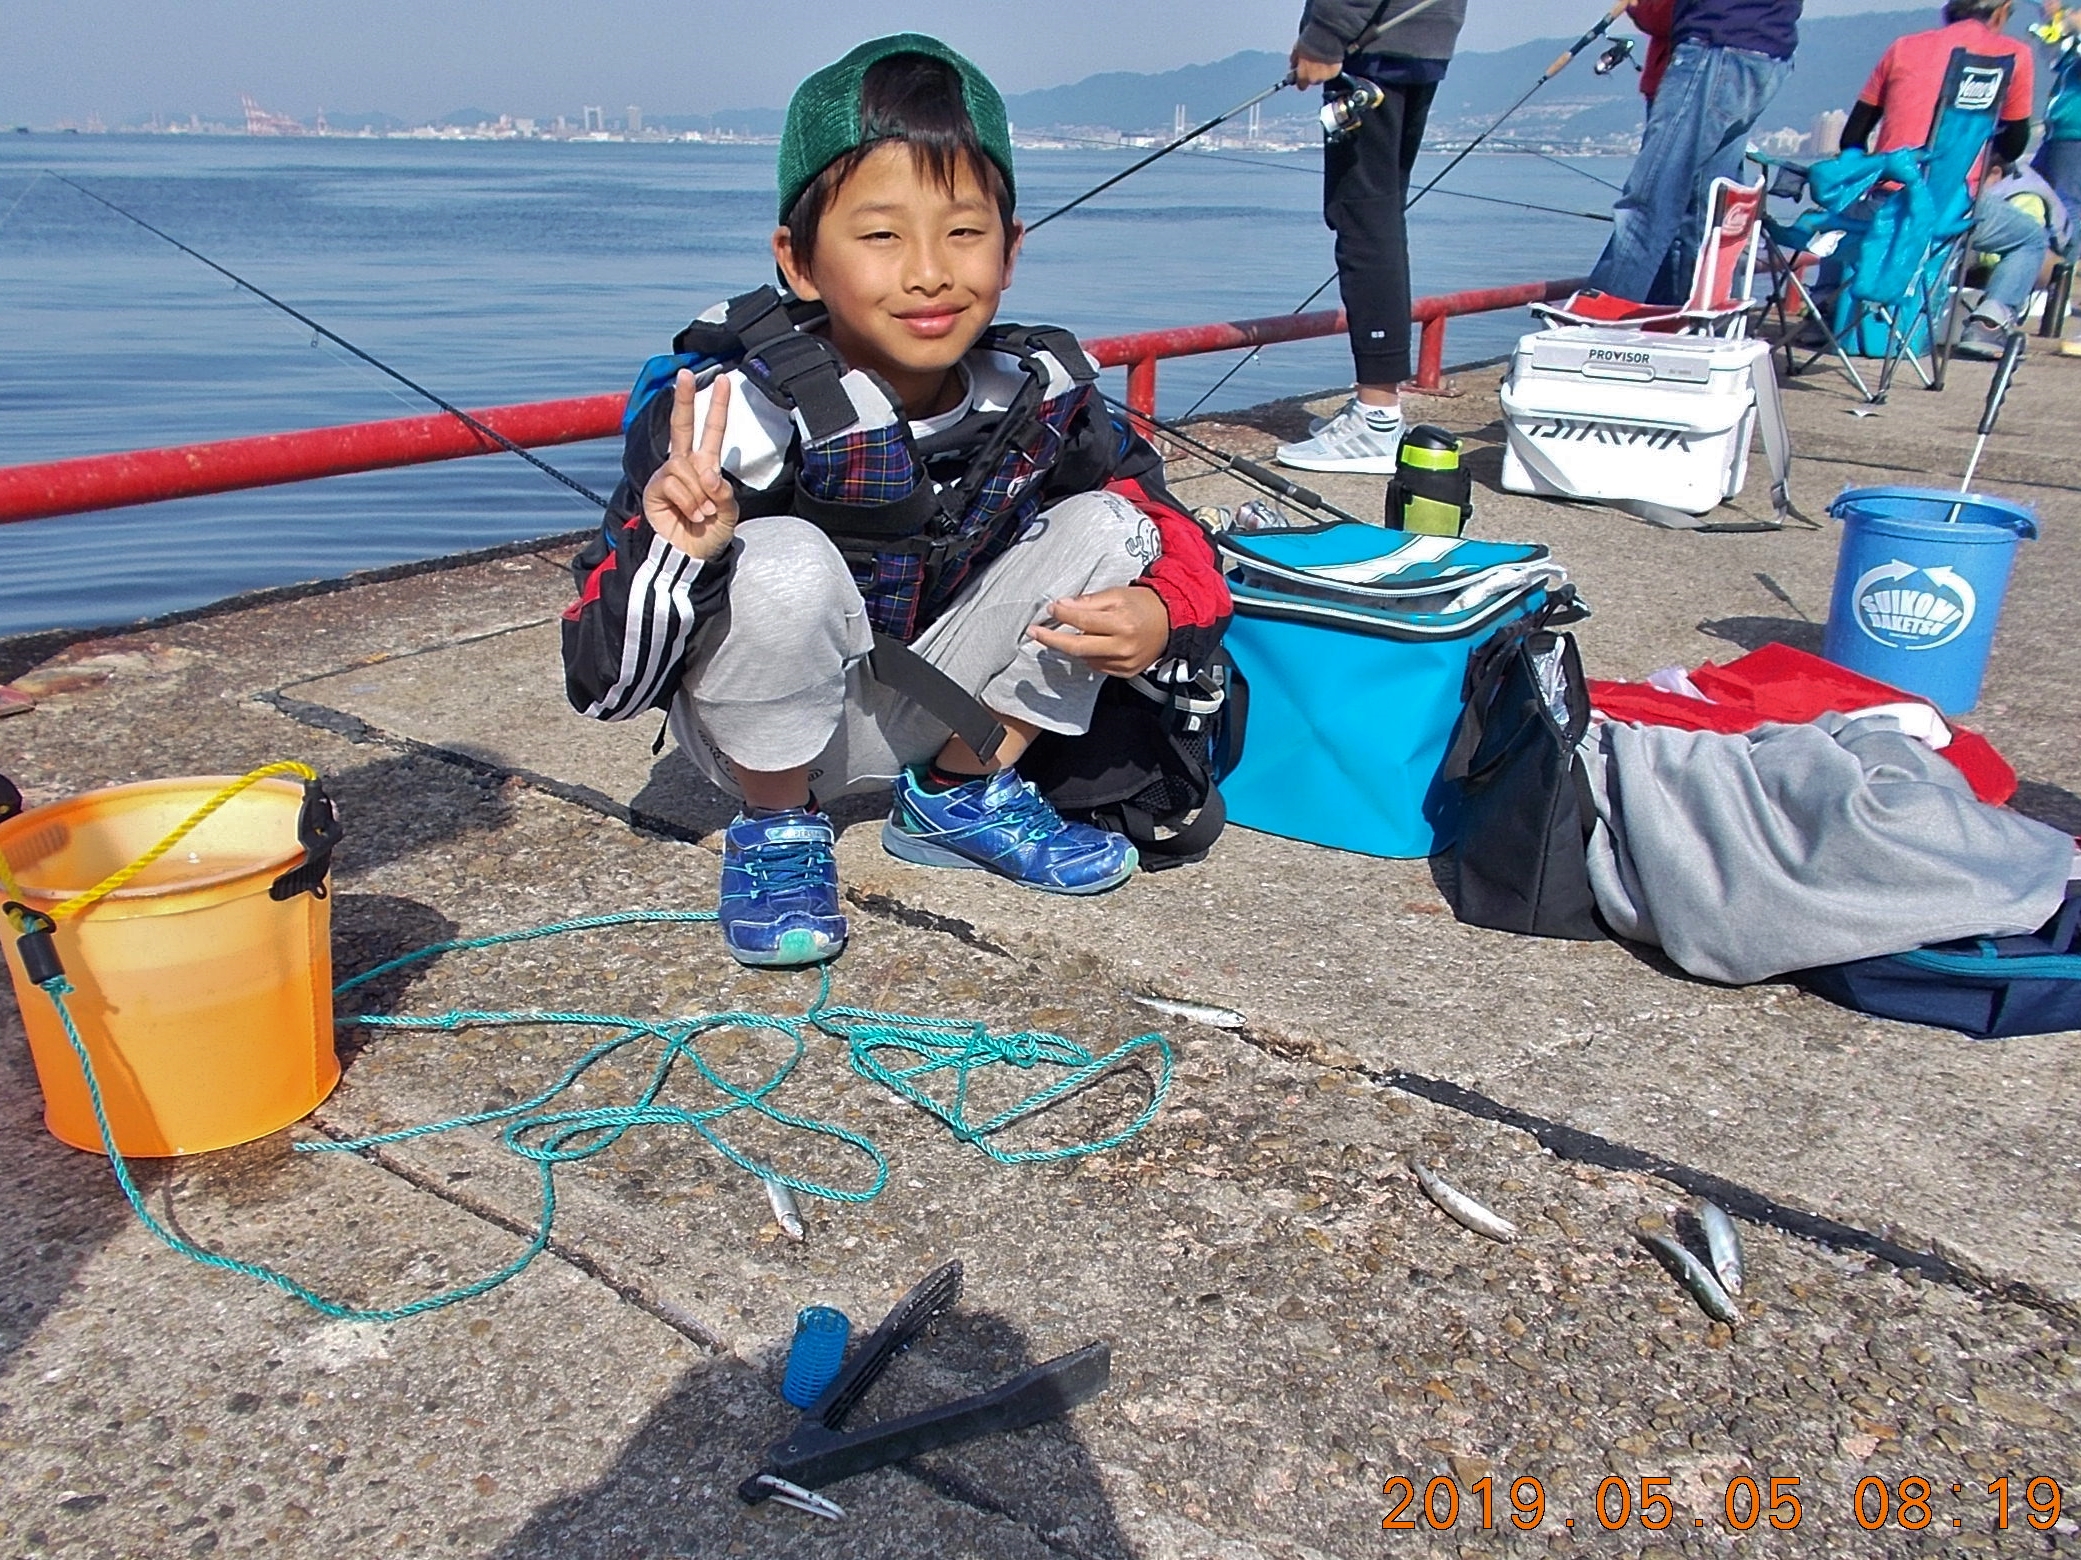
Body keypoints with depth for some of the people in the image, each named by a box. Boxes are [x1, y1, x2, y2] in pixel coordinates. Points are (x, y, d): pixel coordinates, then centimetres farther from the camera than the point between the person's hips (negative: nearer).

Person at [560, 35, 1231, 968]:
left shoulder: (1040, 393, -13)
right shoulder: (741, 412, -28)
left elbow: (1164, 523, 4)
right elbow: (603, 684, -27)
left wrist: (1158, 615, -19)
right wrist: (671, 551, -48)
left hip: (931, 709, 5)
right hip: (766, 727, -4)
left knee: (1105, 522, -8)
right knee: (784, 561, -34)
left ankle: (963, 790, 8)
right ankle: (775, 826, -6)